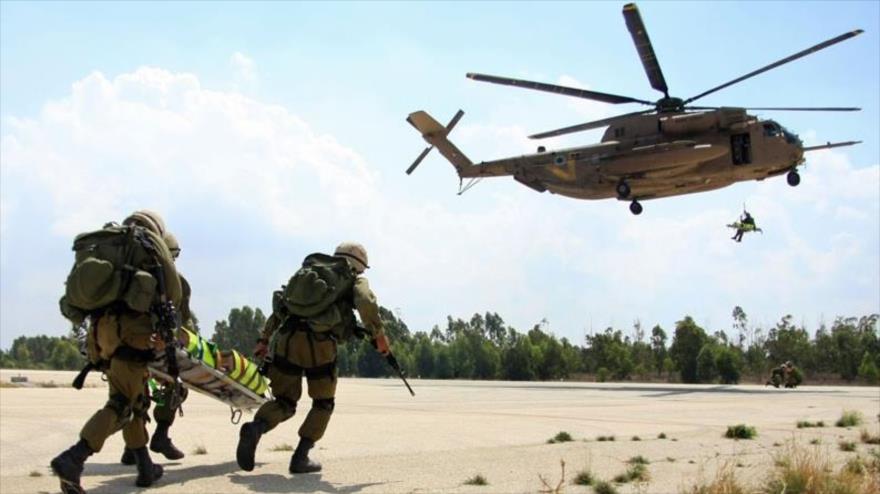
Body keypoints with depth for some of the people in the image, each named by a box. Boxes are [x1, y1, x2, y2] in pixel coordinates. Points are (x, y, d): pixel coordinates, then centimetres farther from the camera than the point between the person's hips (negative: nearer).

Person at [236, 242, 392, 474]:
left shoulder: (307, 272, 29)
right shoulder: (355, 280, 15)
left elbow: (280, 304, 26)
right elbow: (366, 303, -7)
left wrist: (264, 339, 28)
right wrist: (378, 335, -2)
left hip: (286, 339, 4)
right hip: (319, 344, -4)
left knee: (285, 402, 15)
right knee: (323, 403, 18)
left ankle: (256, 427, -15)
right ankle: (300, 458, 8)